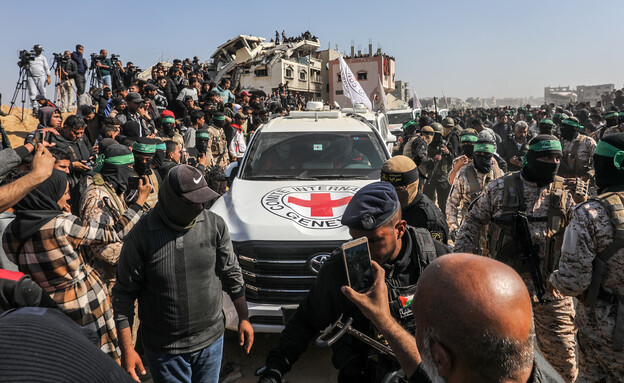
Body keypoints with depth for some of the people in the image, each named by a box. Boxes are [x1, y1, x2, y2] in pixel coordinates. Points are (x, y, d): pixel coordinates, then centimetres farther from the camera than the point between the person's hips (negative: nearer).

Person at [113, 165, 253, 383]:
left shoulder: (215, 225, -9)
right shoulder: (141, 237, -16)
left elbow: (230, 273, 3)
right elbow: (124, 295, -8)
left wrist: (243, 318, 7)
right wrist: (127, 350, -8)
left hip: (211, 340, 3)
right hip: (165, 348, -2)